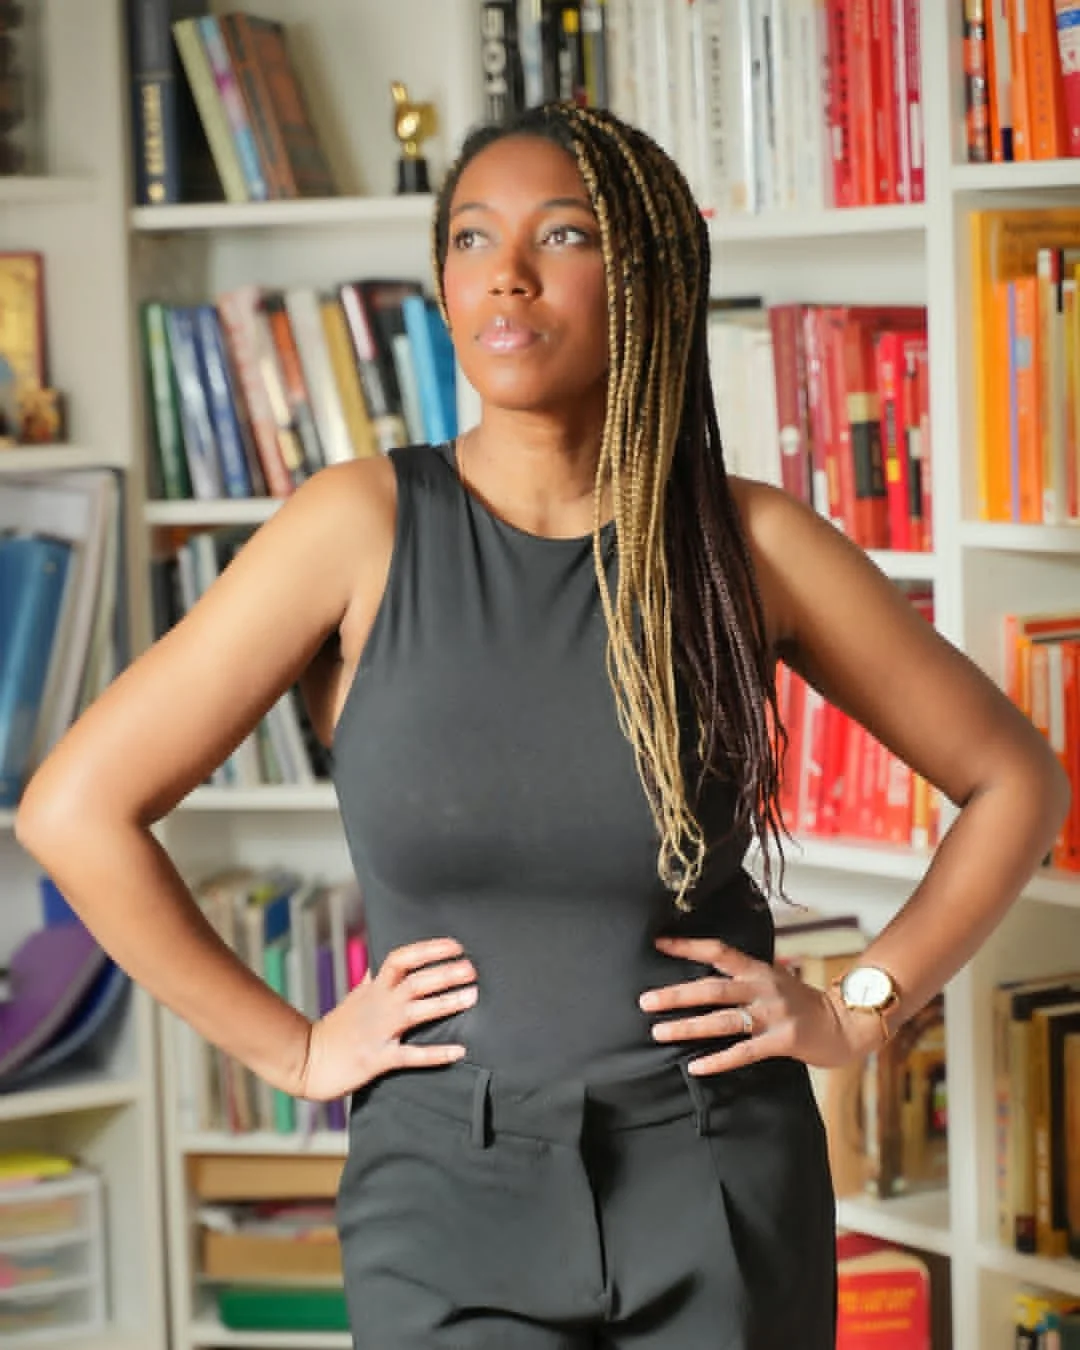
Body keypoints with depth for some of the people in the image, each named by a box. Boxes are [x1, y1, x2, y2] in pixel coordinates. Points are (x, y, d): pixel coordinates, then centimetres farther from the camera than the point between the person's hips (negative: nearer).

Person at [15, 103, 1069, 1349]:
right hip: (446, 1187, -1)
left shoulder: (748, 543, -2)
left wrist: (859, 1007, 2)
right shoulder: (361, 529, -6)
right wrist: (291, 1048, -4)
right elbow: (76, 806, -7)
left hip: (721, 1198, 1)